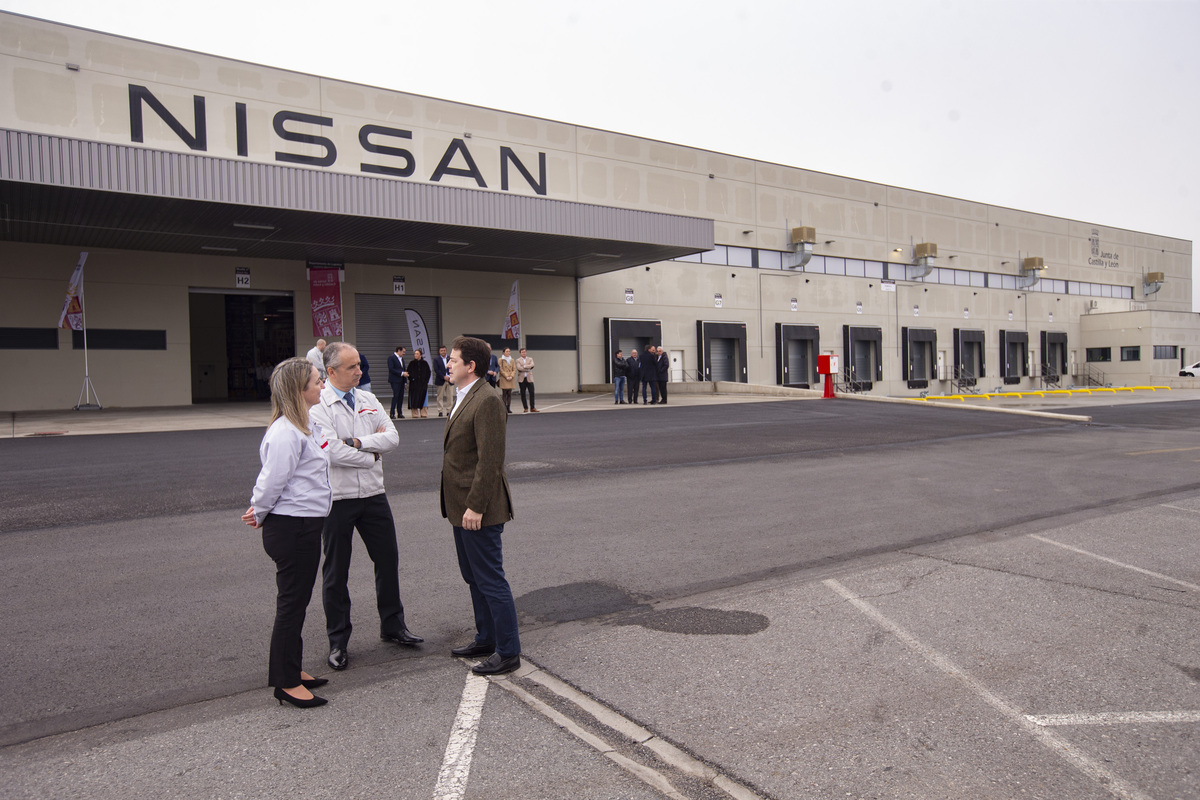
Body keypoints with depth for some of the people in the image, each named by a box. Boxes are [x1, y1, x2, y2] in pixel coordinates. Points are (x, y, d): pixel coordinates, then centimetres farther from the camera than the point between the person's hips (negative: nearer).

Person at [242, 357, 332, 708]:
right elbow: (273, 481, -18)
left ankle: (291, 670, 33)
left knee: (298, 600, 19)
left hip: (306, 526, 10)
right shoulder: (285, 433, -22)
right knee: (292, 602, 1)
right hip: (291, 528, -10)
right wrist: (260, 514, -1)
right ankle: (286, 683, 14)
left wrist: (259, 512, 14)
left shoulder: (306, 426, 12)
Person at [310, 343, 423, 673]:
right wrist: (372, 455, -9)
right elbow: (333, 453, -21)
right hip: (337, 499, -5)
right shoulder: (318, 405, -11)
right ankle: (338, 641, 22)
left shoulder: (368, 399, 7)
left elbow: (392, 437, -3)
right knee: (336, 571, 7)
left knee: (388, 560, 13)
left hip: (373, 495, 5)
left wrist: (357, 442, -16)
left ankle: (392, 625, 31)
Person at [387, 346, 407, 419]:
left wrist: (405, 380, 15)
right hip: (395, 381, -8)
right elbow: (391, 369, -15)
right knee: (395, 396, -11)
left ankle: (400, 413, 10)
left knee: (401, 397, 6)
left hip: (401, 381, 8)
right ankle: (392, 414, -8)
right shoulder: (391, 358, -6)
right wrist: (401, 373, -17)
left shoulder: (402, 358, 19)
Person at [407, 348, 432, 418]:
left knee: (423, 398, 1)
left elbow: (428, 372, 9)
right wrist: (411, 379, -8)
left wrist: (426, 381, 0)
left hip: (423, 383, 1)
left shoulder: (425, 363, 7)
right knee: (414, 398, -3)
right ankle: (414, 414, 2)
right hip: (414, 383, -1)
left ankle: (423, 413, 7)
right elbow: (408, 373, 5)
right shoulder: (411, 363, 5)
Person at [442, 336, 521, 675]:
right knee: (473, 577, 20)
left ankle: (508, 652, 12)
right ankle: (486, 639, 35)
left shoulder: (486, 400, -19)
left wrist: (475, 506, -24)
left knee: (491, 580, 0)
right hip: (461, 506, 10)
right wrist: (461, 505, 17)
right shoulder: (464, 397, 14)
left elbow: (489, 459, -23)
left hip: (478, 509, -10)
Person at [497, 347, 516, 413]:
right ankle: (504, 408, -5)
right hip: (504, 379, -4)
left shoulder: (512, 360, 15)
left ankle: (508, 408, 5)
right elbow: (500, 369, -5)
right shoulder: (501, 360, 2)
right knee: (504, 393, -6)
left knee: (509, 393, 2)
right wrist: (506, 376, -12)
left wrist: (511, 376, -5)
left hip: (511, 379, 4)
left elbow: (514, 369, 11)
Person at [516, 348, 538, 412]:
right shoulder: (518, 360, 7)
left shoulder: (530, 359, 12)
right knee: (523, 394, 1)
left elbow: (532, 365, -8)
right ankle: (525, 408, 7)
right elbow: (519, 368, -11)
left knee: (532, 392, -6)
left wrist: (524, 366, -12)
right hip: (522, 379, -1)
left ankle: (532, 407, -1)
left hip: (529, 378, 1)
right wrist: (527, 369, -9)